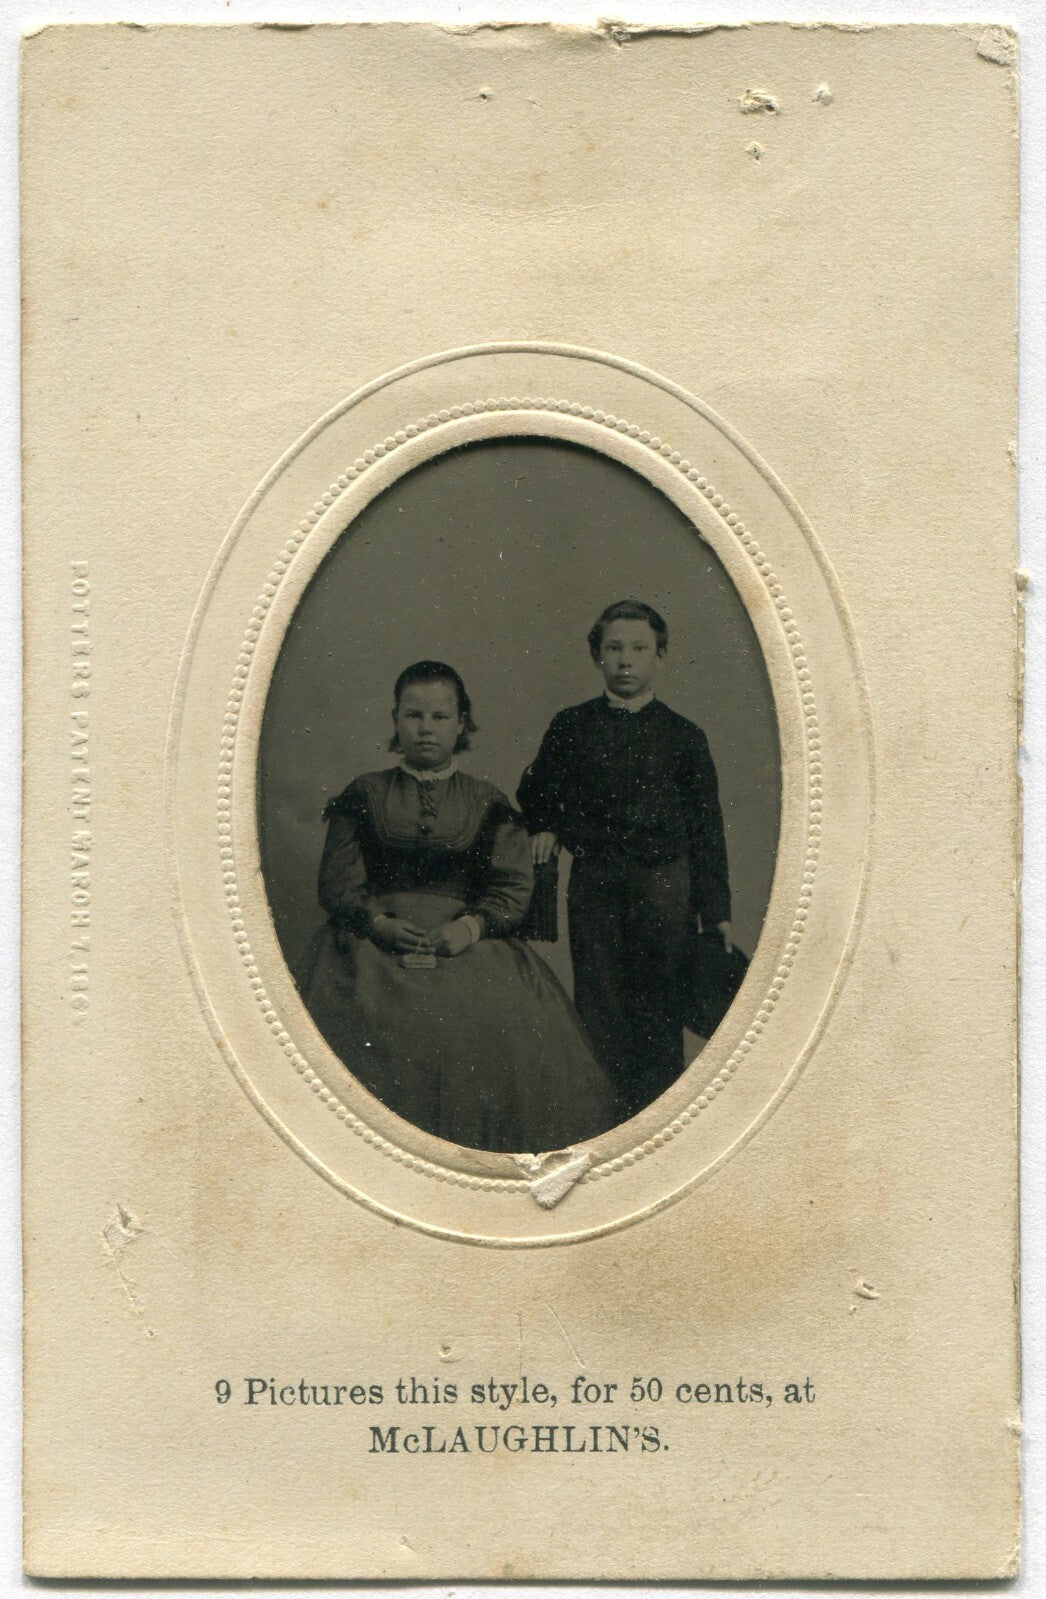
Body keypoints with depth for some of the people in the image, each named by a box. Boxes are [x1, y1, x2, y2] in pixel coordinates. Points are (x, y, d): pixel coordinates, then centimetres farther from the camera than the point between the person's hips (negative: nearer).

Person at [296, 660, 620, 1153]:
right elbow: (338, 881, 8)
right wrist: (380, 921, -10)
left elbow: (514, 886, 7)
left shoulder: (487, 804, 16)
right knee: (366, 1021, -29)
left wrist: (471, 926, -11)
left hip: (469, 941, 0)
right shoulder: (365, 795, 15)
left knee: (508, 1023, -26)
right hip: (376, 939, 0)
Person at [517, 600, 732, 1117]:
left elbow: (706, 830, 6)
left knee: (659, 1009, 0)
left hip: (664, 885, -1)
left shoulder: (683, 736, 6)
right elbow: (533, 793, 25)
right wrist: (547, 826, 4)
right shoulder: (570, 727, 9)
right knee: (597, 1007, -1)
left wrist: (716, 912, 1)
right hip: (593, 884, 1)